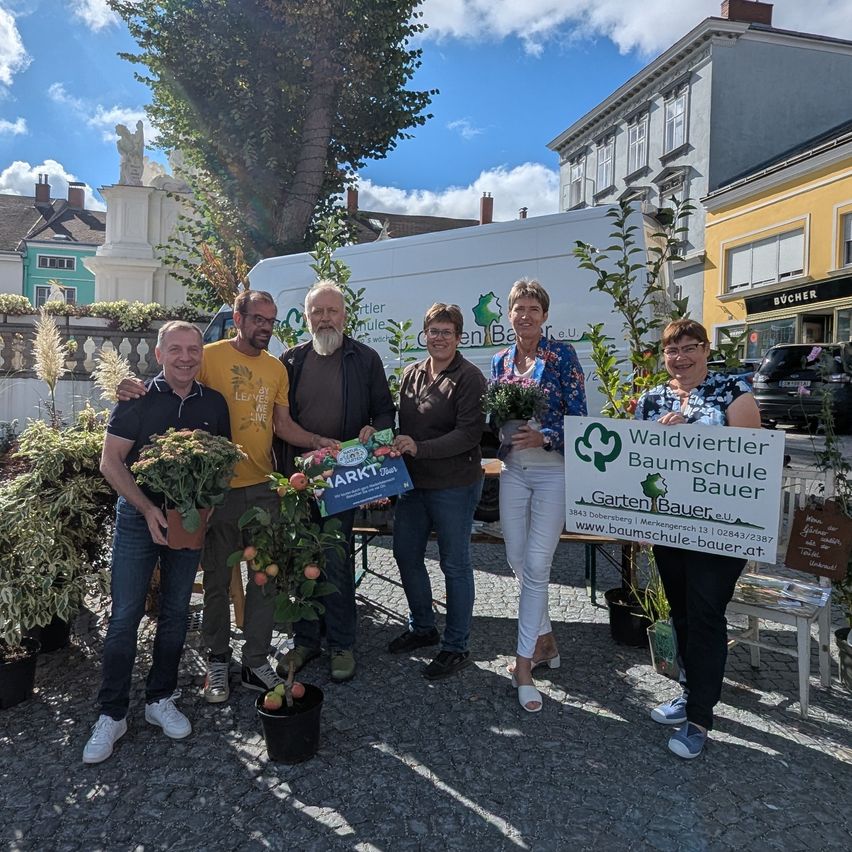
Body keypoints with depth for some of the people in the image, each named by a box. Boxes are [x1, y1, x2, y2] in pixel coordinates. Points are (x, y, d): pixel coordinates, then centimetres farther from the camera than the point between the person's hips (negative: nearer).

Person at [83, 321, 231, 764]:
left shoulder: (214, 403, 4)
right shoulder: (138, 399, -5)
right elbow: (110, 461, -8)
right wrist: (149, 509, -16)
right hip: (138, 518, -3)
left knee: (175, 613, 11)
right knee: (124, 616, 0)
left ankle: (160, 699, 27)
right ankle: (111, 714, 13)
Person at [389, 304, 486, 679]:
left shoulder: (468, 378, -12)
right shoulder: (411, 373, 9)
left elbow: (469, 433, -19)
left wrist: (419, 448, -26)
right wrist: (394, 446, 2)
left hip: (454, 485, -7)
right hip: (413, 481, 7)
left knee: (454, 563, 4)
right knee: (406, 554, 16)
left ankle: (456, 647, 19)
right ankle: (422, 627, 37)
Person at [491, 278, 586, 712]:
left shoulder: (561, 354, -5)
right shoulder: (500, 362, 10)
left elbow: (578, 414, -8)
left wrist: (543, 437, -23)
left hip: (553, 470, -5)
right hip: (513, 469, 5)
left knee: (536, 565, -7)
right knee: (517, 560, 9)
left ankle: (524, 663, 3)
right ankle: (544, 639, 31)